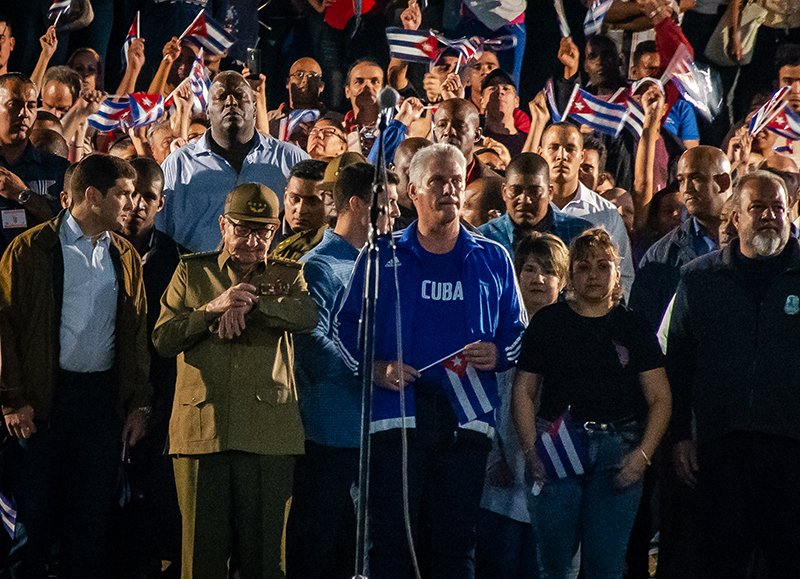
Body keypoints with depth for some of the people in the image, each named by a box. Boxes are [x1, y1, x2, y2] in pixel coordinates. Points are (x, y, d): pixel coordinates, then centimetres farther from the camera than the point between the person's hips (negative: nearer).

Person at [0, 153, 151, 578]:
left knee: (94, 516, 7)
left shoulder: (125, 257, 11)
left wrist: (138, 403, 7)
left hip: (104, 397, 4)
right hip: (45, 398, -4)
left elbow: (137, 333, 13)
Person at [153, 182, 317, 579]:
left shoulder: (286, 275, 14)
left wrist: (250, 303, -19)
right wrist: (212, 307, -10)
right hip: (201, 427, 0)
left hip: (268, 435, 0)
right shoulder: (192, 272, 14)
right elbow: (162, 338, 3)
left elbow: (308, 316, -8)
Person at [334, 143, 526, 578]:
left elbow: (517, 332, 15)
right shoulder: (383, 256, 7)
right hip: (397, 413, -1)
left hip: (466, 418, 1)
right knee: (390, 540, -2)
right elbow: (345, 325, 7)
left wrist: (497, 355, -6)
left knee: (455, 542, 4)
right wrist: (374, 367, -8)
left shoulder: (492, 260, 11)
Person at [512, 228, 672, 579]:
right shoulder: (548, 322, 9)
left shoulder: (633, 327, 10)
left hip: (617, 451, 0)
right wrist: (531, 451, -7)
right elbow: (523, 392, 7)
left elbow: (659, 399, 7)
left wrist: (643, 454, -8)